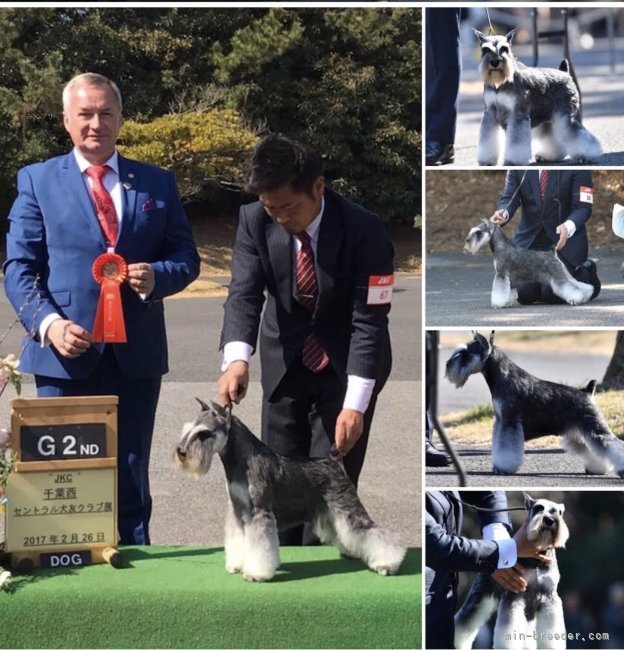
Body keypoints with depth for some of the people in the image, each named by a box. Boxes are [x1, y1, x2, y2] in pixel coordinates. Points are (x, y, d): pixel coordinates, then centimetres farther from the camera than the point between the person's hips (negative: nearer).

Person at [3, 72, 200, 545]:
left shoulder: (157, 183, 11)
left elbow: (186, 257, 10)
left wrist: (157, 276, -13)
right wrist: (49, 323, -16)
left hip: (136, 357, 2)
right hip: (66, 355, -1)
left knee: (131, 482, 7)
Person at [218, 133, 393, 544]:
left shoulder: (364, 231, -25)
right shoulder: (255, 221, -15)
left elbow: (369, 321, -25)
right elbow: (244, 293, -21)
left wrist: (355, 404, -32)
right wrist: (237, 359, -41)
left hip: (345, 368, -3)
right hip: (285, 363, 4)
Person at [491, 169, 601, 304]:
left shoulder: (577, 168, -13)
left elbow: (583, 207, -16)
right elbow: (509, 198, -8)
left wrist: (568, 227, -37)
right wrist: (503, 213, -33)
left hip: (565, 238, -3)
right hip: (530, 236, 3)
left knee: (552, 294, -17)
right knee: (524, 293, -11)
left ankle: (585, 273, 14)